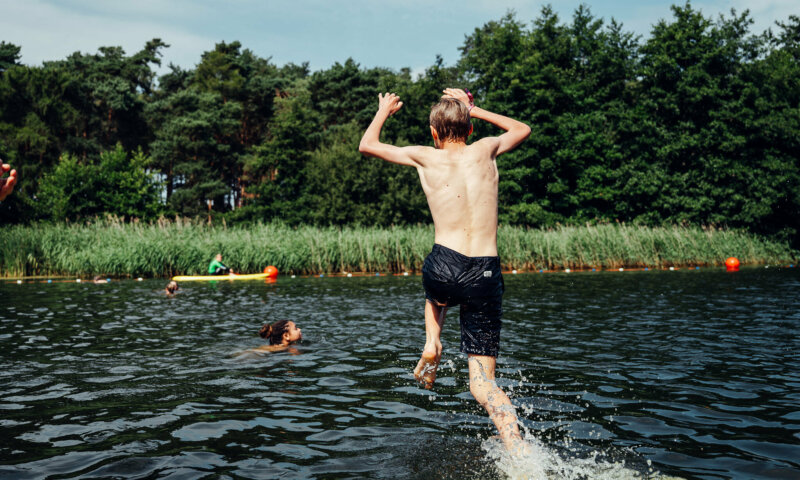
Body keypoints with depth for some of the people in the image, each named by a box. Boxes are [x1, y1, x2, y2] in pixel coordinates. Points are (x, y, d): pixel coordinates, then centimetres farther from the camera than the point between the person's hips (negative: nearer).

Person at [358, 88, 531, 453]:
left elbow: (367, 145, 22)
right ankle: (519, 454, -15)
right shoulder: (485, 150, 10)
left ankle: (432, 344, 19)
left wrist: (384, 110, 39)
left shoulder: (426, 158, 6)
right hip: (486, 275, 1)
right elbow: (523, 129, 34)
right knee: (483, 382, 5)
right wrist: (473, 110, 36)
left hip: (444, 268, -1)